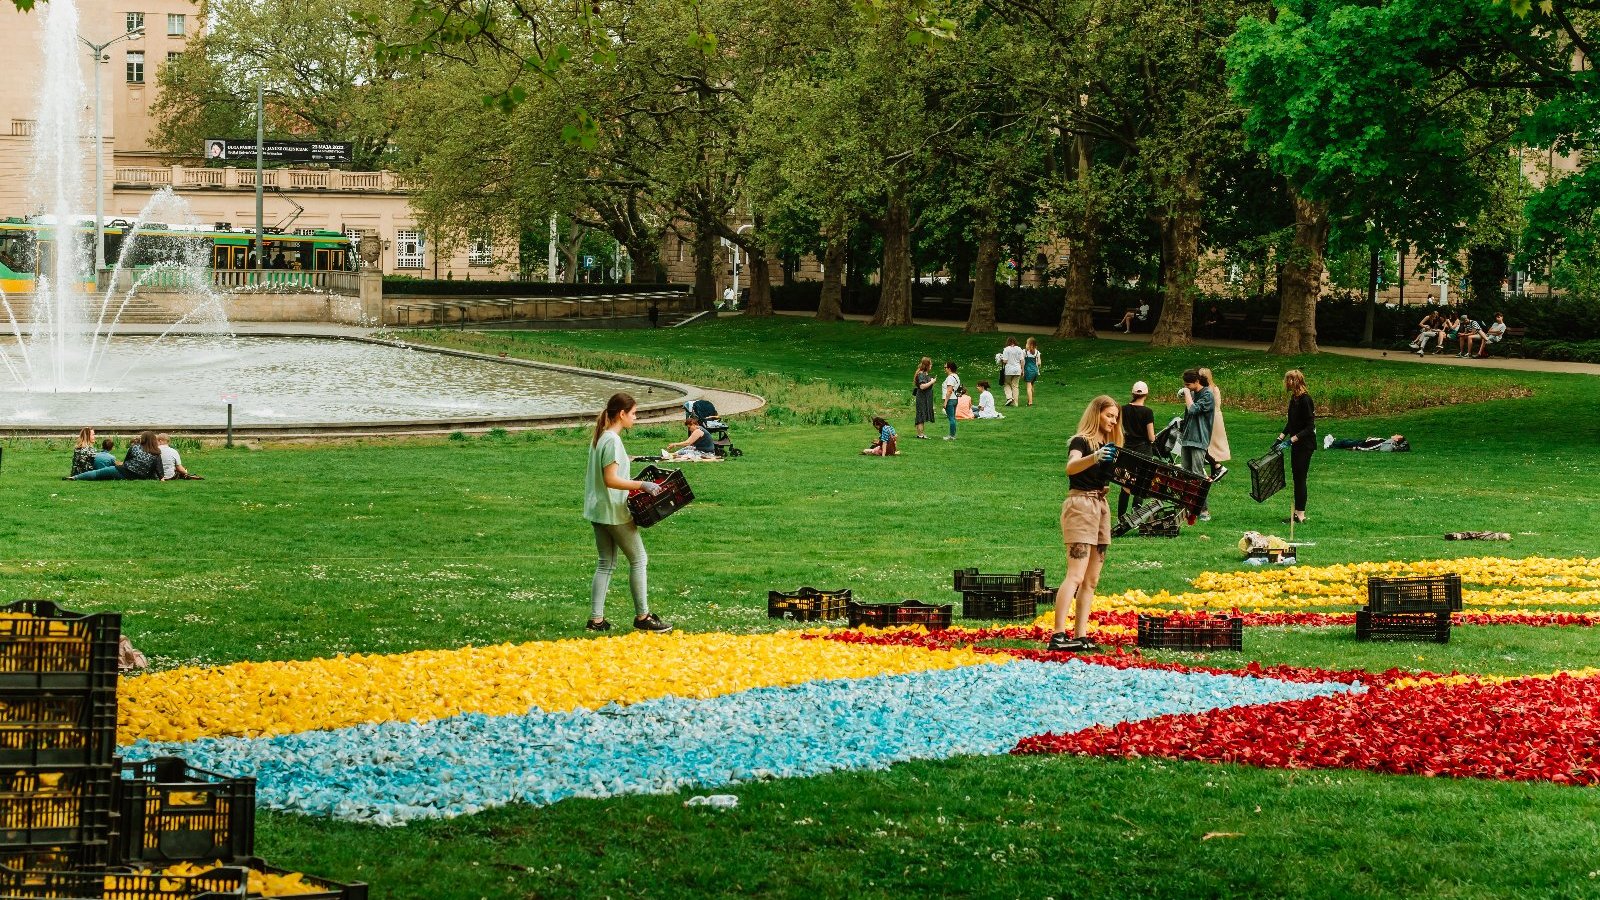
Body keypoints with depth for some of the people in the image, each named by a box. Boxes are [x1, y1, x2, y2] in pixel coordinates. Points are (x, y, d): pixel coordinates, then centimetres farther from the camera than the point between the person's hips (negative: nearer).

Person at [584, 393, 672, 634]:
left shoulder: (600, 437, 11)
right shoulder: (612, 441, -20)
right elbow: (611, 480, -24)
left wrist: (633, 482, 19)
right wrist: (641, 485, -25)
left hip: (598, 512, 10)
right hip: (615, 512, -10)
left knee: (606, 563, 12)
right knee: (639, 560, 1)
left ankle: (596, 619, 9)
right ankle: (642, 617, 6)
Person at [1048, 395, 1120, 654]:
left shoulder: (1109, 445, 17)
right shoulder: (1081, 441, -8)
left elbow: (1114, 476, 24)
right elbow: (1071, 467, -28)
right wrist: (1094, 457, -47)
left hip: (1101, 506, 9)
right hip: (1080, 504, -9)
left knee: (1091, 579, 5)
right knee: (1076, 575, -18)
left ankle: (1080, 637, 6)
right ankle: (1058, 636, -24)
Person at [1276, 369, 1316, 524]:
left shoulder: (1305, 400, -19)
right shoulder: (1294, 398, 9)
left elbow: (1310, 427, -21)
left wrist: (1293, 439, -24)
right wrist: (1281, 437, 10)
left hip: (1305, 445, -9)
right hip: (1296, 444, 9)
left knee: (1300, 478, -5)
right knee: (1297, 478, 12)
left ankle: (1300, 514, 0)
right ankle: (1298, 511, 19)